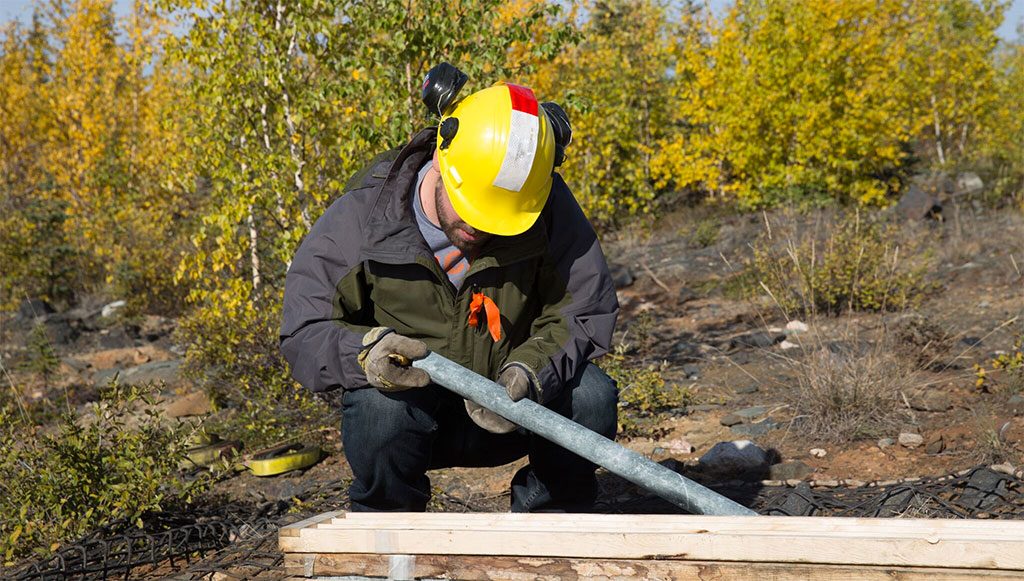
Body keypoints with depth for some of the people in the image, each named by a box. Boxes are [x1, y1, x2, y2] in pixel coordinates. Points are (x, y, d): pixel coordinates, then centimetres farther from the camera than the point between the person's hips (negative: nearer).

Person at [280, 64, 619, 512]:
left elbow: (587, 314, -10)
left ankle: (548, 517, 2)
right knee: (380, 406, -35)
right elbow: (302, 334, -15)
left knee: (591, 395, -26)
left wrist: (529, 370, -30)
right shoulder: (365, 215, -16)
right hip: (411, 412, -1)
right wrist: (366, 351, -37)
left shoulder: (547, 207, -14)